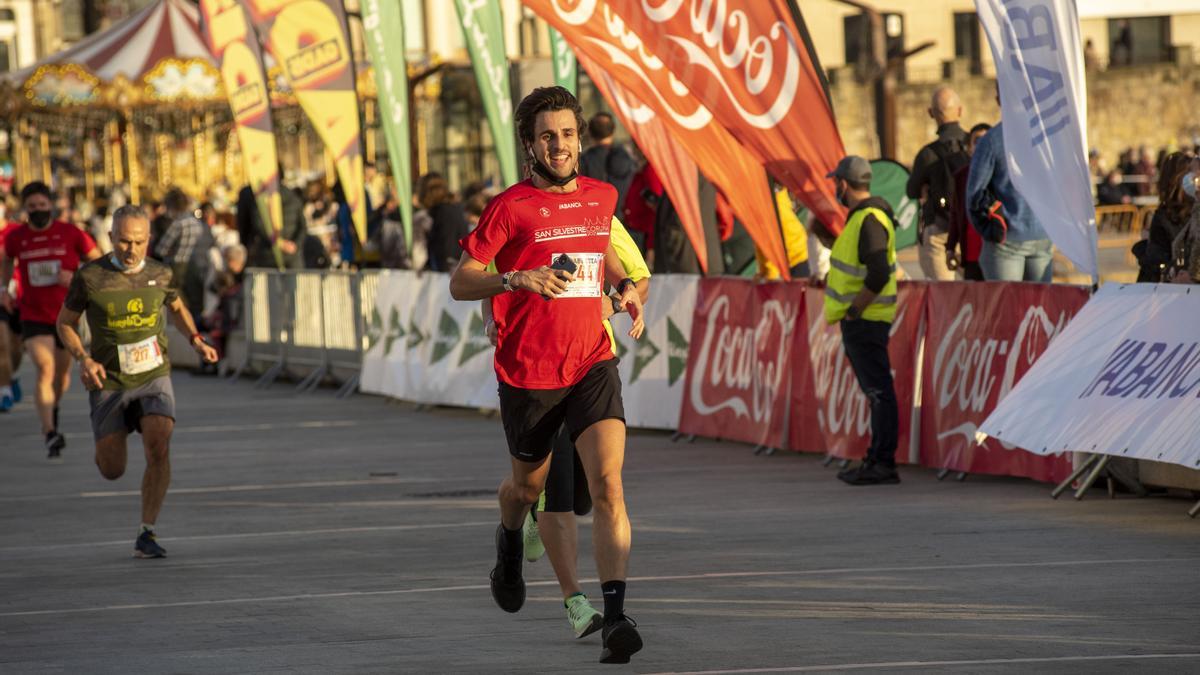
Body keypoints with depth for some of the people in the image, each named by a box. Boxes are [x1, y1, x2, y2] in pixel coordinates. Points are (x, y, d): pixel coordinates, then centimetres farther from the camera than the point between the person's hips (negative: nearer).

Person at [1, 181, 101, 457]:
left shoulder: (72, 234, -6)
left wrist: (77, 278, -18)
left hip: (67, 316, 1)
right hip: (34, 317, -1)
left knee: (62, 373, 16)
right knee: (45, 369, -21)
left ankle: (53, 412, 48)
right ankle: (50, 434, -26)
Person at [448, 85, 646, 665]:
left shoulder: (602, 197, 7)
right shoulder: (511, 207, -8)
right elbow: (459, 283, -9)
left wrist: (624, 285, 11)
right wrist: (517, 279, -26)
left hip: (592, 365, 2)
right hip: (527, 373, -2)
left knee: (607, 481, -17)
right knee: (528, 485, 18)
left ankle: (615, 618, -22)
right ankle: (509, 544, 55)